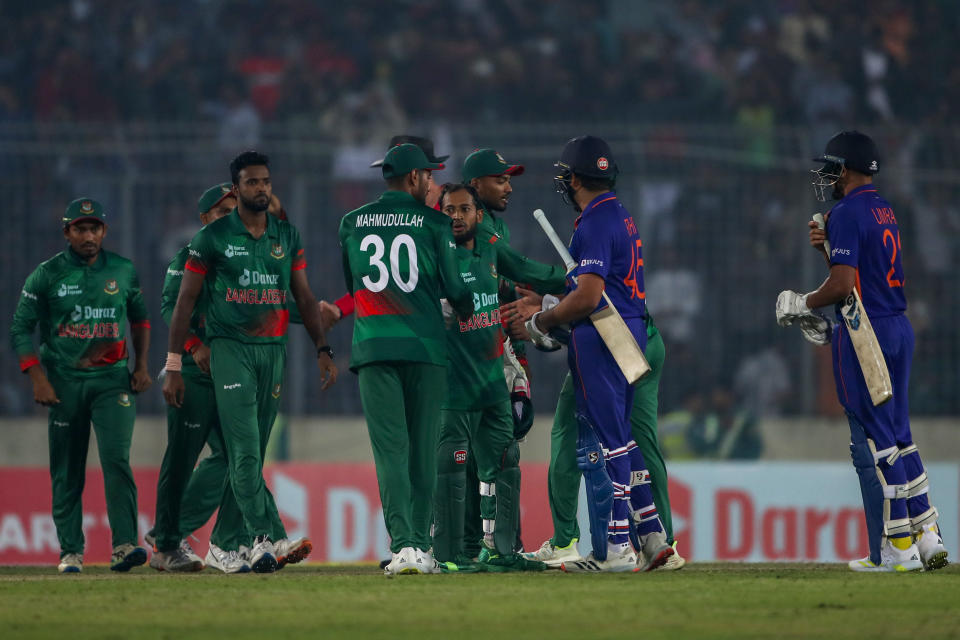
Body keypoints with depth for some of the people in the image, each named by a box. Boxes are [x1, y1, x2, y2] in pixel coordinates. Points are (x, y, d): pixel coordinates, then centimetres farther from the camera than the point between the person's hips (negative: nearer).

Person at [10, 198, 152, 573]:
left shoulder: (123, 271, 7)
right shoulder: (47, 275, -1)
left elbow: (139, 317, 22)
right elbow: (21, 329, 0)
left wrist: (142, 366, 12)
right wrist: (39, 380, -9)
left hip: (112, 380, 0)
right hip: (64, 383, 0)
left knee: (117, 458, -16)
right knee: (67, 472, 2)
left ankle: (123, 546, -22)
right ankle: (70, 552, 10)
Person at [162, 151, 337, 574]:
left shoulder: (287, 236, 12)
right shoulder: (214, 237, 0)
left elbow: (304, 298, 16)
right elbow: (185, 302, 2)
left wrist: (323, 349, 5)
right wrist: (173, 367, -1)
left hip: (273, 349, 4)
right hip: (230, 346, -4)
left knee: (251, 453, 5)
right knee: (245, 449, -15)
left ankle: (225, 542, 14)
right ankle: (267, 537, -23)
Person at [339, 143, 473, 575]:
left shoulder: (352, 223, 10)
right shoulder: (433, 222, 1)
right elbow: (453, 288, 4)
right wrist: (466, 309, 26)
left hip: (373, 346, 1)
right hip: (425, 346, -1)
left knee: (390, 449, -3)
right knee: (423, 449, 7)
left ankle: (403, 544, -17)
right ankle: (421, 546, 7)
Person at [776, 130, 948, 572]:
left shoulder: (847, 213, -13)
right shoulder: (885, 211, 16)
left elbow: (842, 285, -19)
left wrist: (803, 305, -4)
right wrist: (829, 246, 13)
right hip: (899, 328, 9)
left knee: (872, 443, -5)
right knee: (897, 435, 15)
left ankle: (895, 548, -5)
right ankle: (927, 536, 13)